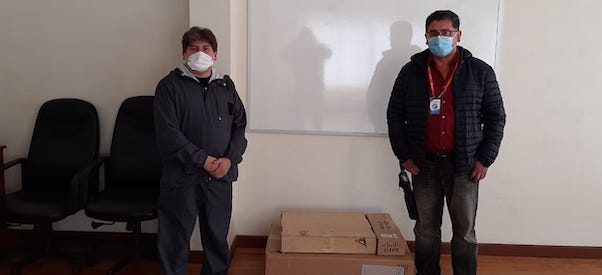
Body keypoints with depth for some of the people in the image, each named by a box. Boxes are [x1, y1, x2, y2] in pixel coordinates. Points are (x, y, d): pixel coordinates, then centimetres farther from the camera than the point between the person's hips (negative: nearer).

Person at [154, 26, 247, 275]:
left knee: (218, 236, 14)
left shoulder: (226, 85, 9)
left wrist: (229, 159, -7)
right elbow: (167, 133, -11)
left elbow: (239, 125, 8)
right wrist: (203, 159, -15)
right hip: (182, 176, -3)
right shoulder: (170, 86, -3)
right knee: (175, 238, 6)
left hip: (220, 176, 3)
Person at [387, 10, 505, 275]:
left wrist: (485, 159, -4)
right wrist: (403, 155, -1)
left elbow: (496, 117, 3)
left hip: (465, 165, -1)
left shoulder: (480, 71, -1)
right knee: (426, 230, 11)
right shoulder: (411, 71, 1)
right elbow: (395, 114, 5)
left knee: (464, 232, 7)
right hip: (423, 164, 1)